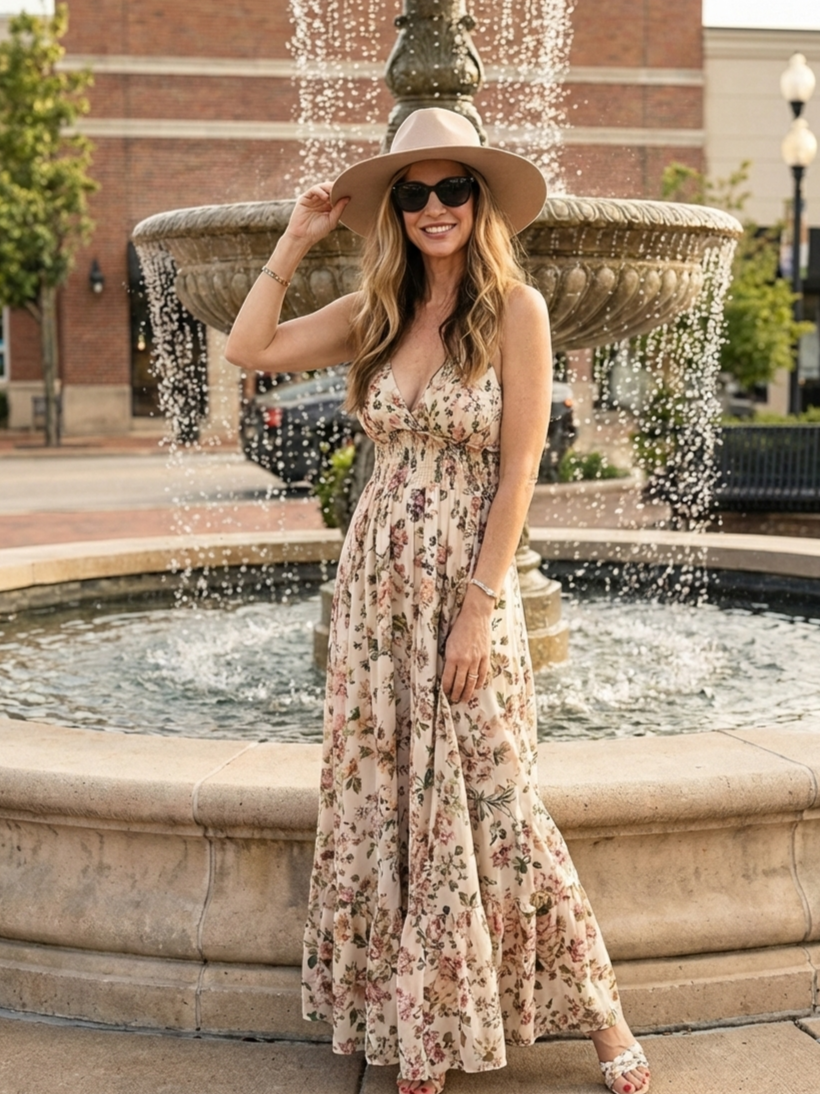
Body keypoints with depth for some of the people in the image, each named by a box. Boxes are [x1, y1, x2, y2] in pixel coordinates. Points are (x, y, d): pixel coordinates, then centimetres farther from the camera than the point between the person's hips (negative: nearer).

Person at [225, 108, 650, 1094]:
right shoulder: (377, 311, 7)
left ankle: (597, 1012, 17)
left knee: (484, 807, -2)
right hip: (375, 579, 5)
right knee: (379, 802, 8)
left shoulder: (514, 309, -7)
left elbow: (518, 471, -11)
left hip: (467, 581, -5)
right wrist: (295, 242, 4)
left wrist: (478, 607, -15)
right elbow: (249, 348, 7)